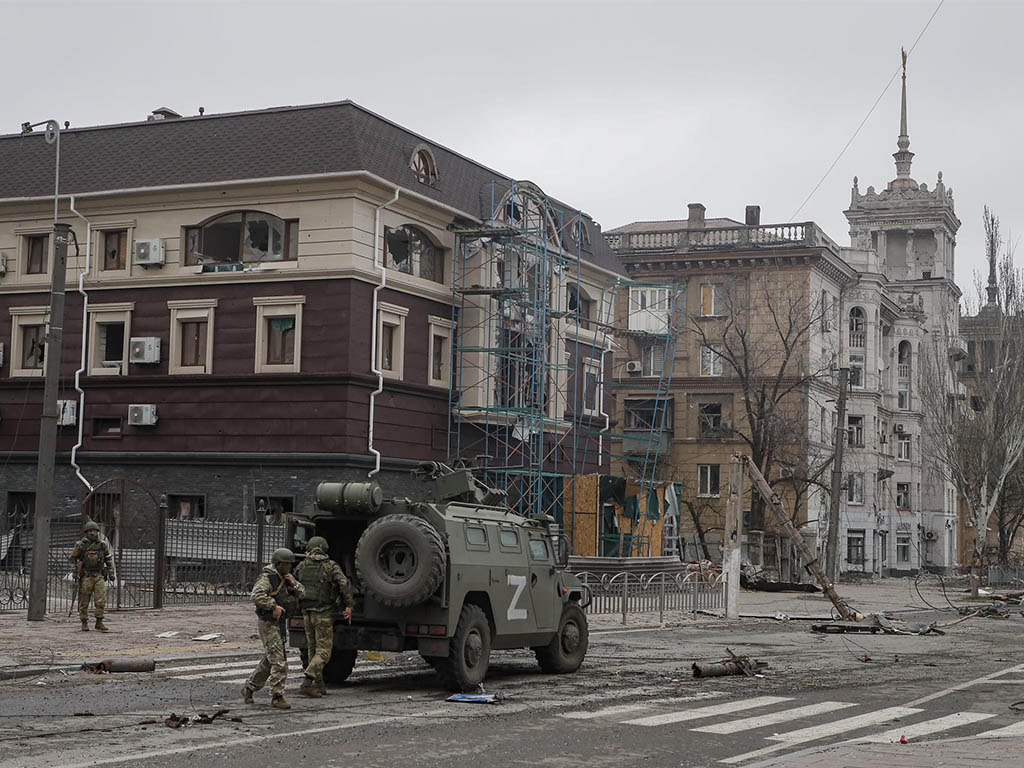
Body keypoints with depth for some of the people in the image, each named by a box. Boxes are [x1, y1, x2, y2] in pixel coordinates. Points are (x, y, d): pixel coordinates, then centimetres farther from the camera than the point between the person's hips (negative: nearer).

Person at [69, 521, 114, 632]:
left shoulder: (102, 544, 6)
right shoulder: (80, 544, -3)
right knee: (84, 601, 3)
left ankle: (99, 622, 3)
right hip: (86, 577, -2)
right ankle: (84, 623, 15)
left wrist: (111, 573, 14)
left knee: (101, 600, -7)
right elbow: (72, 558, 5)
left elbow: (109, 558, 18)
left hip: (99, 577, 2)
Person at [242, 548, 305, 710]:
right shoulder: (267, 577, -13)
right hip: (268, 623, -9)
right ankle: (277, 696, -11)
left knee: (269, 660, 16)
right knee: (278, 661, -13)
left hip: (280, 623, 9)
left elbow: (302, 594, 12)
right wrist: (274, 606, -27)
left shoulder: (287, 578, 14)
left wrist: (293, 583, -5)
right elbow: (257, 595, -27)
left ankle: (249, 688, 28)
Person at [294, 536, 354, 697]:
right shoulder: (331, 566, -5)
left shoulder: (301, 566, 6)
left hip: (307, 613, 5)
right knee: (323, 651, -3)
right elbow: (344, 584, -16)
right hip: (324, 613, -5)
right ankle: (307, 683, -18)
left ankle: (319, 685, 20)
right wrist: (348, 606, -9)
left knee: (313, 649, 17)